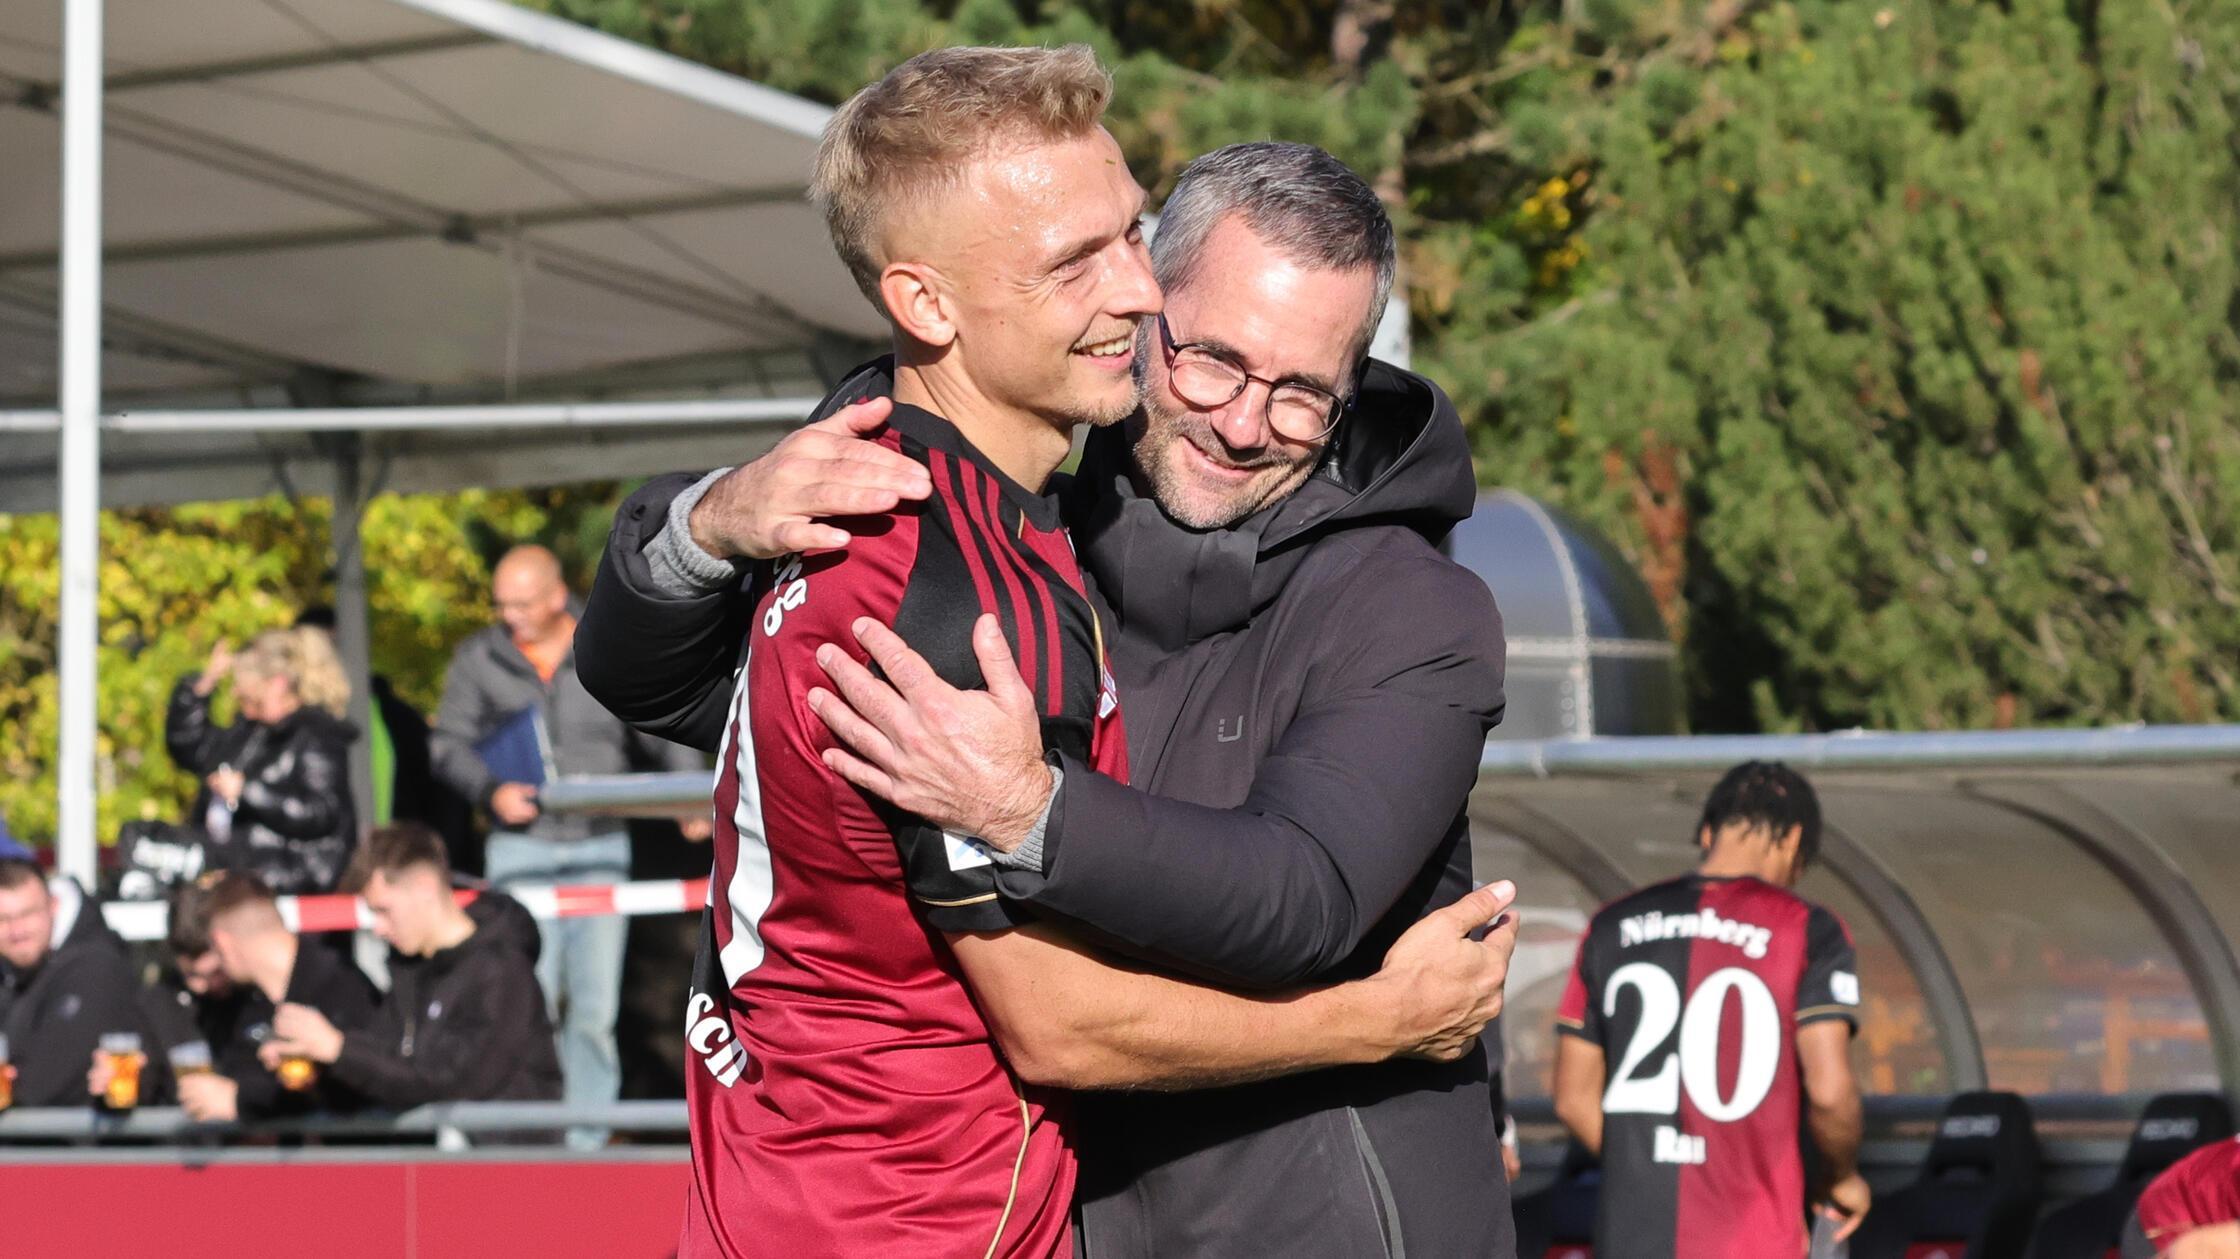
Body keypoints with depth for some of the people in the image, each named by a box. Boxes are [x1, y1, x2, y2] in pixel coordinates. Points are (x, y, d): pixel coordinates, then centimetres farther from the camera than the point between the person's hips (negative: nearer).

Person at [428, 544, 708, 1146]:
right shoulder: (479, 660, 8)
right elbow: (448, 744, 8)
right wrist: (491, 791, -11)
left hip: (600, 849, 1)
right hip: (521, 849, 0)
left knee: (596, 1007, -2)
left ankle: (587, 1138, 5)